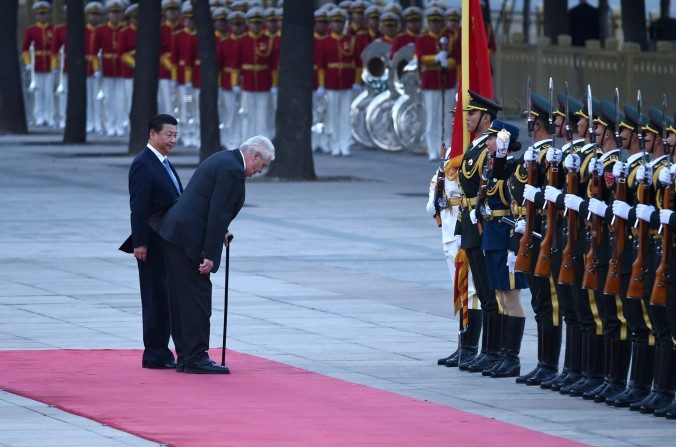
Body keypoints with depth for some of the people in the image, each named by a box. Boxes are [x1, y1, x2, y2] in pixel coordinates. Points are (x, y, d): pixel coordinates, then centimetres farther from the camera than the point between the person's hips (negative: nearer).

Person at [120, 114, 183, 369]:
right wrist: (140, 243, -22)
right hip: (152, 245, -9)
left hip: (168, 243, 9)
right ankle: (155, 355, -2)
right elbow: (138, 207, -17)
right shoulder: (143, 165, -13)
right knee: (156, 298, -6)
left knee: (163, 300, 11)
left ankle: (160, 353, 16)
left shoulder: (164, 164, 17)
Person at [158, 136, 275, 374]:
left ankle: (185, 356, 17)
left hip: (173, 230, 10)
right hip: (189, 238, -10)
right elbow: (217, 213, -19)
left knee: (181, 297, 12)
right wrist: (209, 255, -19)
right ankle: (196, 358, -6)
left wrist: (218, 232, 26)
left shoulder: (223, 159, 18)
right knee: (197, 295, -7)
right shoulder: (233, 170, -14)